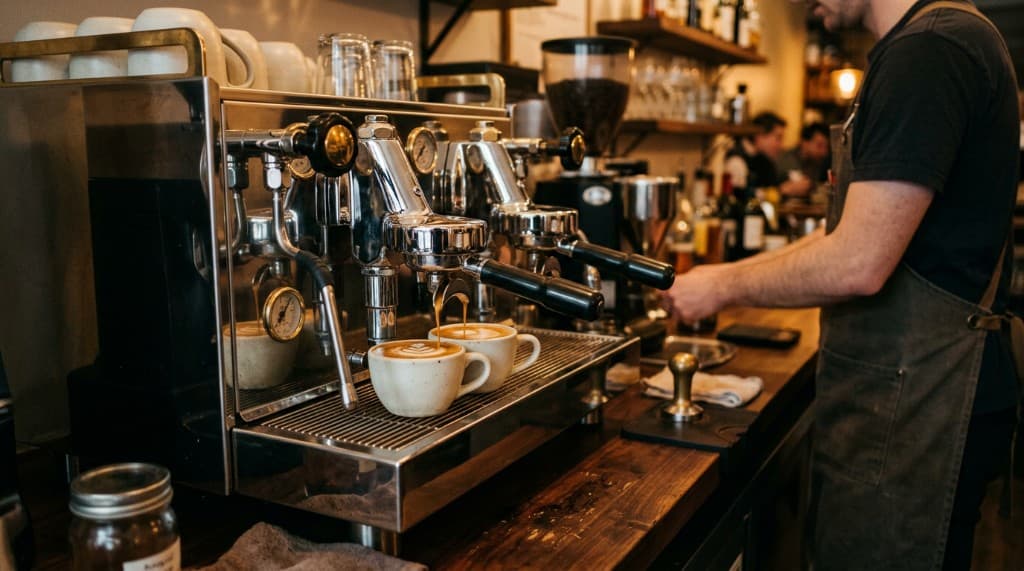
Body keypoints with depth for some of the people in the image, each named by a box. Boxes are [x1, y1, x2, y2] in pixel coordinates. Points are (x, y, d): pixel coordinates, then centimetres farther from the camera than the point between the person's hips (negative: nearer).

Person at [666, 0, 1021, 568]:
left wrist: (725, 287, -9)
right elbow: (864, 229, 16)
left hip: (915, 396, -10)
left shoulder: (930, 48, -20)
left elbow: (858, 264, -25)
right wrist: (733, 274, 12)